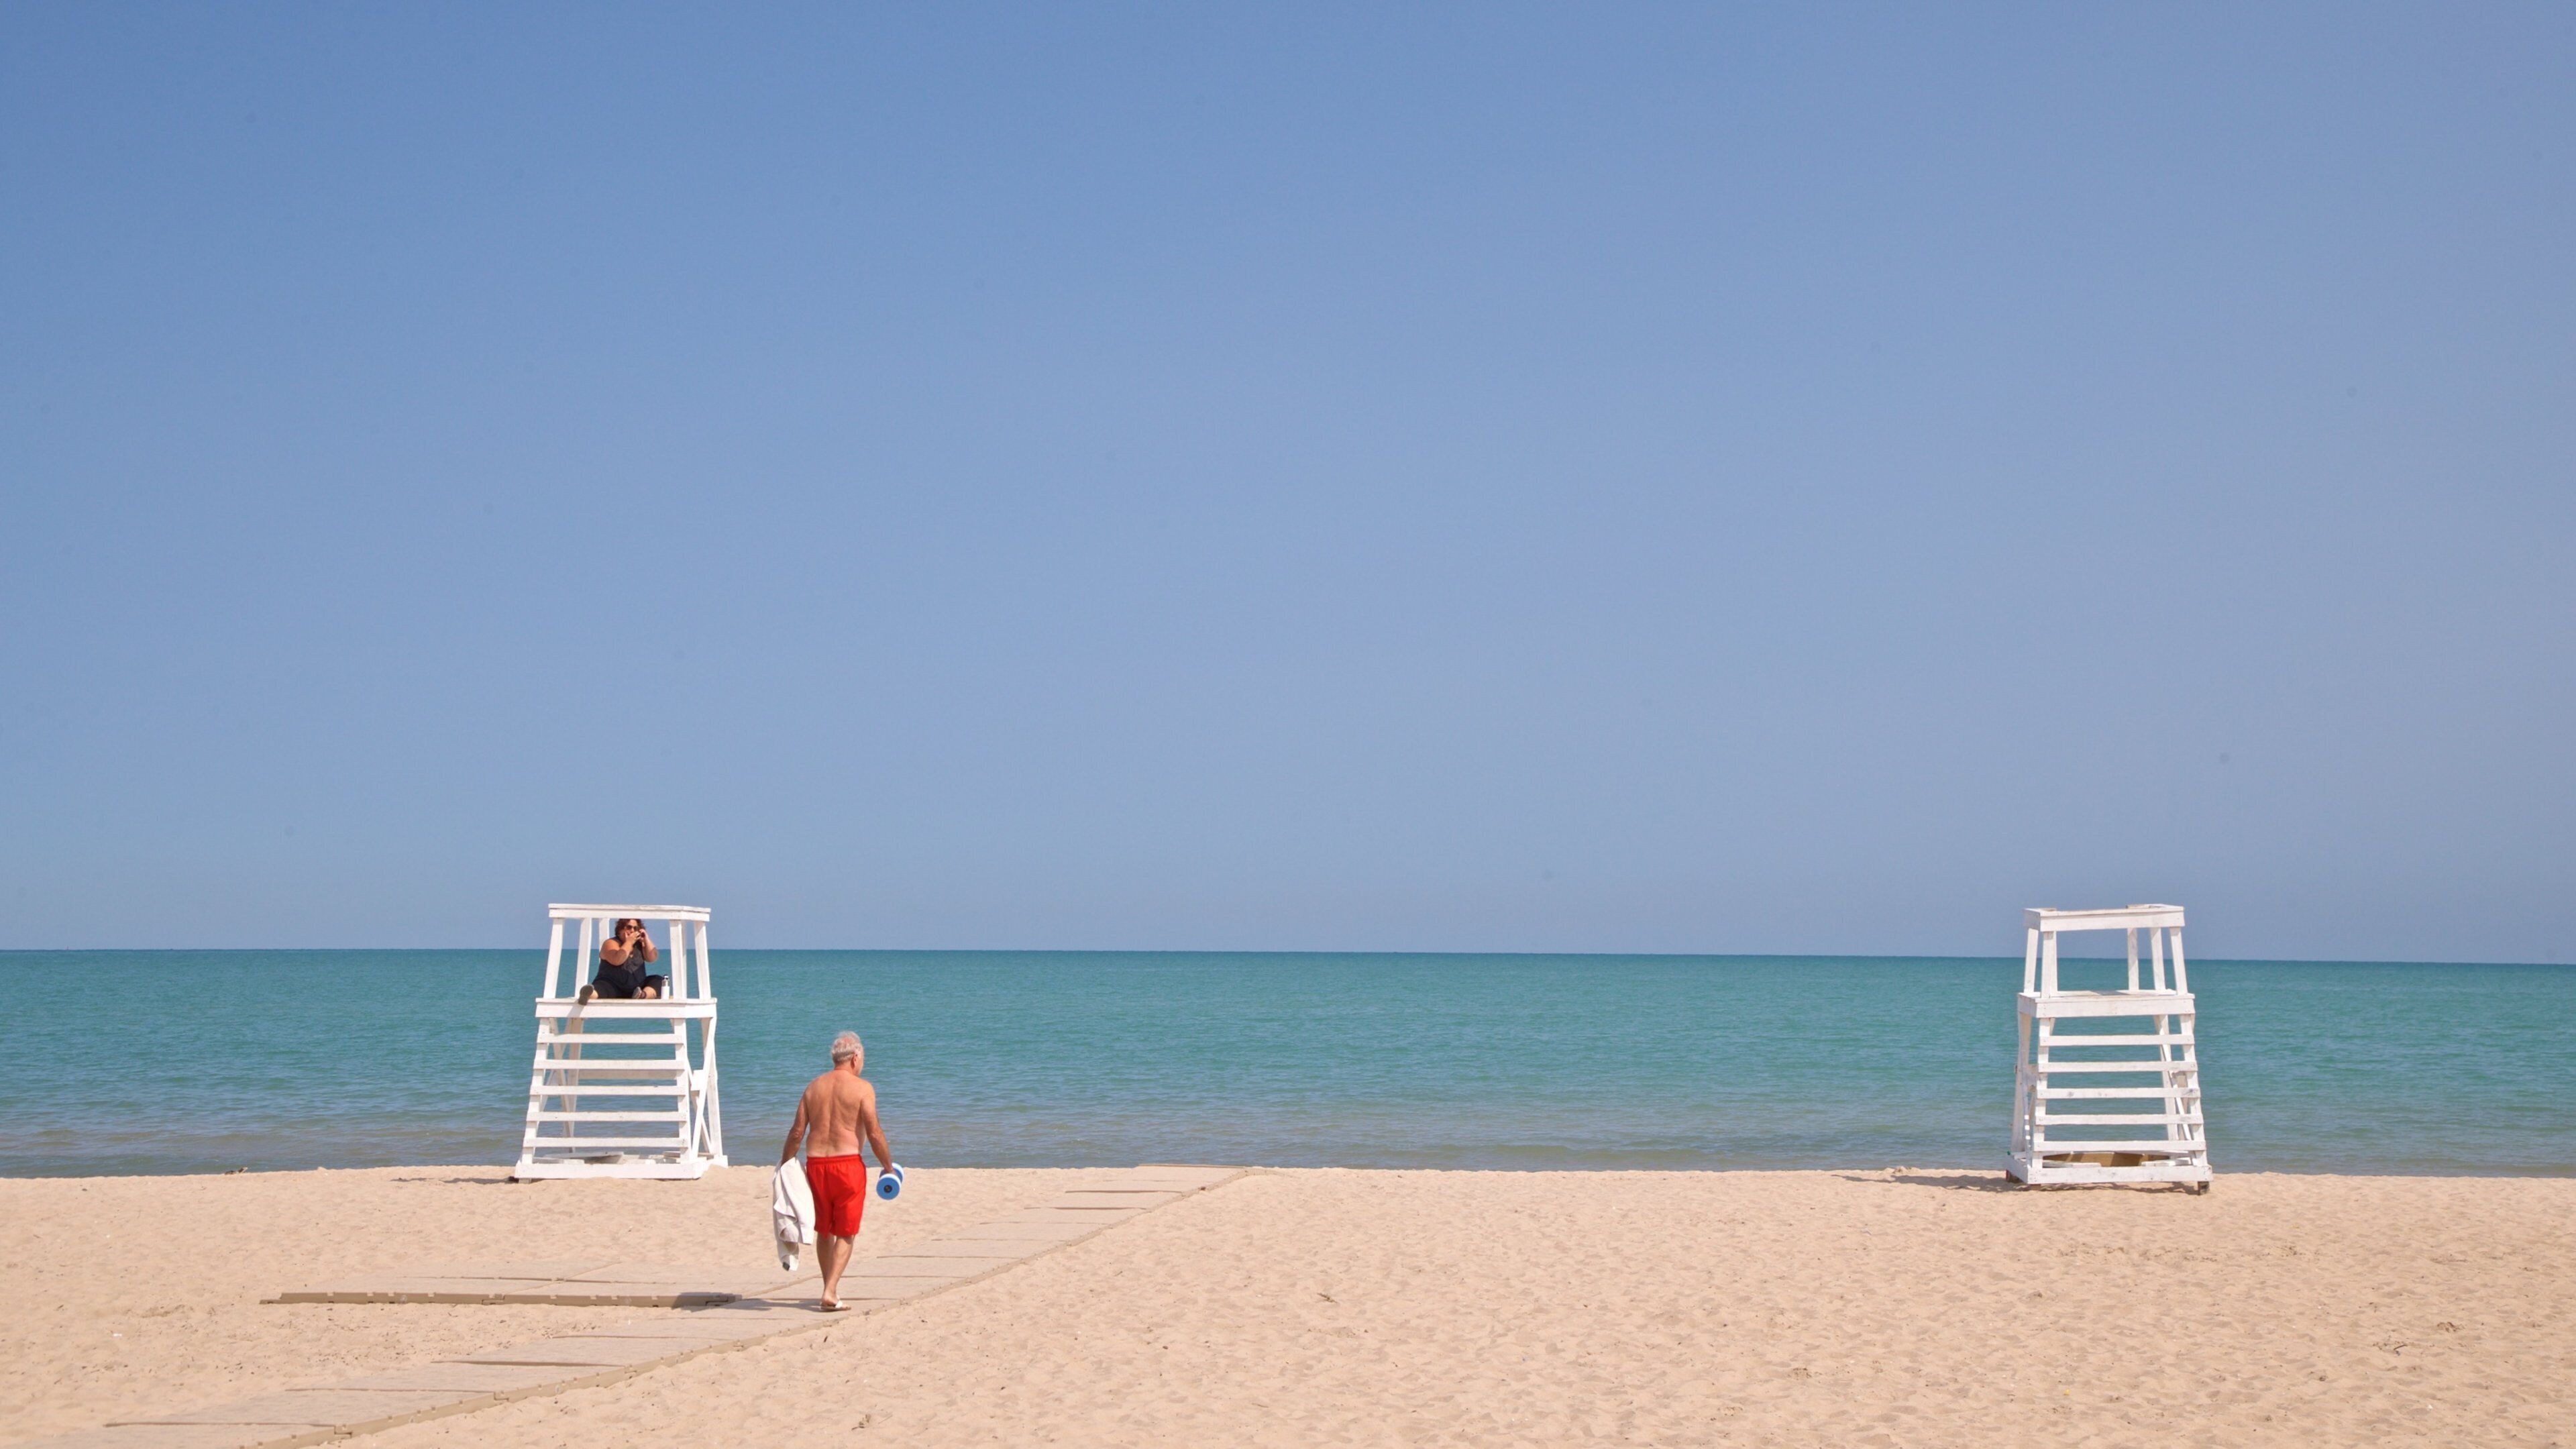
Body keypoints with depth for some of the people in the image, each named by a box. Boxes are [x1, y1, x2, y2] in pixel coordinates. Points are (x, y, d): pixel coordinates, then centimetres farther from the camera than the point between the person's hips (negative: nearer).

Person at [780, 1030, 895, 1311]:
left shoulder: (813, 1087, 10)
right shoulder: (862, 1088, -4)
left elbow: (797, 1132, 8)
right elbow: (874, 1133, -9)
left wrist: (784, 1166, 18)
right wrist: (888, 1166, 3)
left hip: (816, 1163, 4)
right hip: (848, 1164, -4)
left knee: (824, 1231, 18)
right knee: (846, 1233, 3)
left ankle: (830, 1287, 29)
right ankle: (831, 1292, -10)